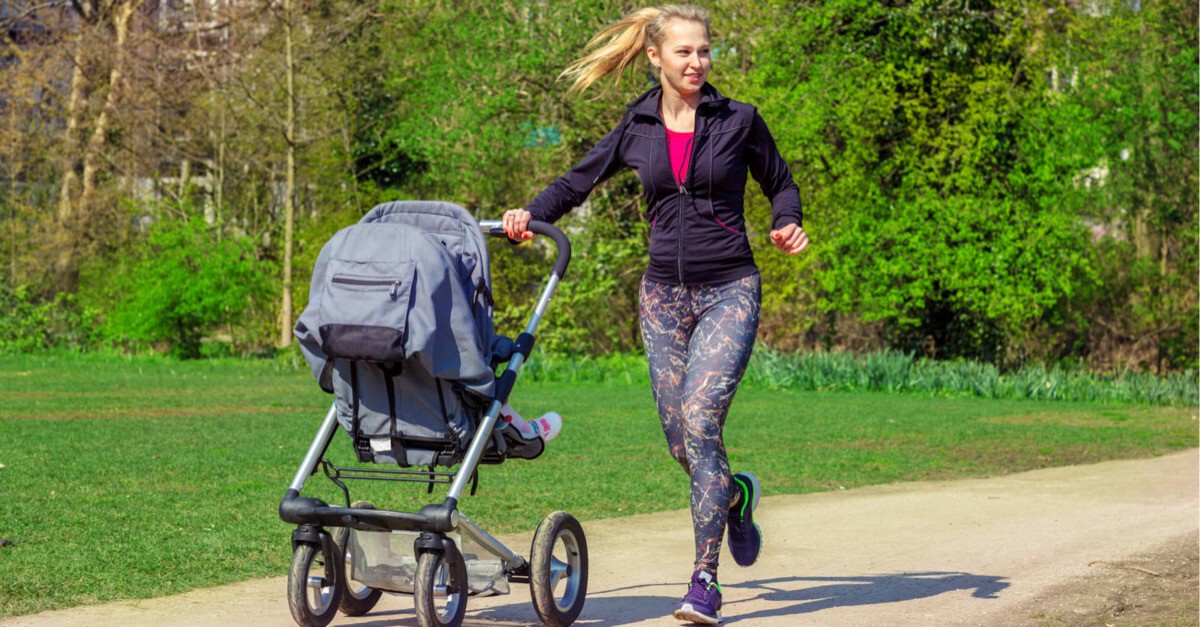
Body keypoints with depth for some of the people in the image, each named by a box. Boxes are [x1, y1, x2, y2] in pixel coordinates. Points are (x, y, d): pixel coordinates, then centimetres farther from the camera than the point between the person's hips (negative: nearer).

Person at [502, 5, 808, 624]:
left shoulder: (739, 121, 0)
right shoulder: (637, 129, 6)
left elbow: (781, 184, 12)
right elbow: (579, 179, 14)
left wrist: (788, 225, -9)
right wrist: (532, 213, -4)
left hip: (729, 292, -3)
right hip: (664, 294, 3)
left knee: (699, 418, -20)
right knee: (682, 445, 3)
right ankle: (735, 495, 39)